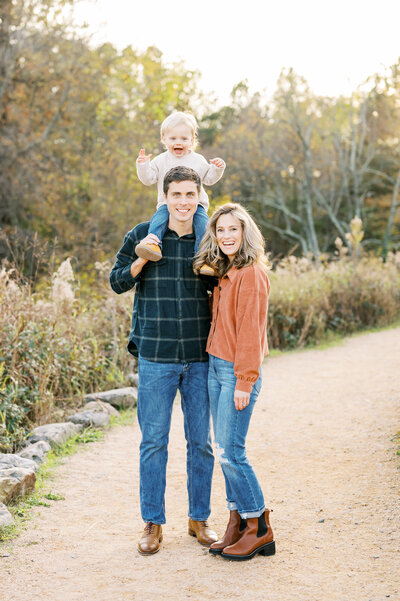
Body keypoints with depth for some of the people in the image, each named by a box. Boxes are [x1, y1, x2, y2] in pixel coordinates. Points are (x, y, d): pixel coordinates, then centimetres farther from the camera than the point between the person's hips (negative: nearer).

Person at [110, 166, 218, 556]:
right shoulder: (141, 236, 1)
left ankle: (199, 518, 23)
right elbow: (117, 282, 5)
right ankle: (153, 523, 17)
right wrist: (141, 260, -14)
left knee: (201, 441, 8)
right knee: (154, 441, 4)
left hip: (201, 357, 2)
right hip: (156, 358, -2)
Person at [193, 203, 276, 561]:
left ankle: (259, 529, 7)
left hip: (238, 373, -9)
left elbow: (250, 330, -17)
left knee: (231, 452, -6)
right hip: (216, 369, 9)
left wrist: (244, 382, -18)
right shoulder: (226, 272, 13)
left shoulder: (252, 273, -13)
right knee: (224, 451, 10)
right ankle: (237, 525, 19)